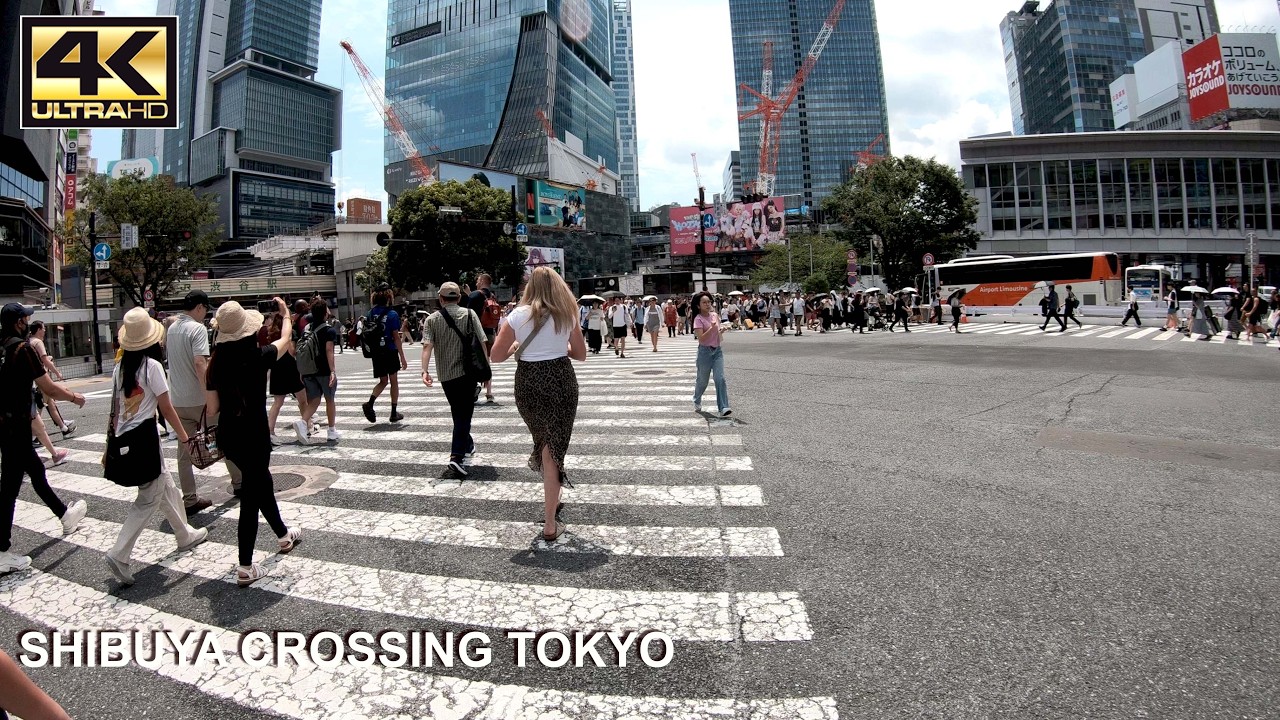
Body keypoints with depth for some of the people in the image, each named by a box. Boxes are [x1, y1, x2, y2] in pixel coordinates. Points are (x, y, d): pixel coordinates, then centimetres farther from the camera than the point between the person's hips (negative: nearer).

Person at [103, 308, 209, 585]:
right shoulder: (152, 365, -12)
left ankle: (185, 535, 32)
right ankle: (119, 554, -5)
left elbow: (116, 409, 13)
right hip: (145, 435, -8)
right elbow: (166, 407, -10)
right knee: (148, 500, 1)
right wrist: (184, 437, -2)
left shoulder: (119, 368, 8)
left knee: (166, 486, 20)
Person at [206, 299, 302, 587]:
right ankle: (245, 568, 8)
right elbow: (286, 339, 8)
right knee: (251, 497, 3)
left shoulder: (217, 362, -2)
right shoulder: (258, 356, -13)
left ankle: (283, 535, 45)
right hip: (253, 436, -6)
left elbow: (212, 407, 0)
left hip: (227, 436, 6)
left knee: (261, 481, 24)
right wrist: (285, 313, 24)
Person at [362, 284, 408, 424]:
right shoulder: (392, 314, -12)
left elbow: (367, 333, 7)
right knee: (394, 381, 10)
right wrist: (402, 358, -9)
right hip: (390, 352, -4)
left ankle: (370, 403, -8)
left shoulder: (371, 313, 2)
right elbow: (396, 338, -12)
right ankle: (394, 413, 15)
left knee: (383, 382, 16)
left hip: (376, 353, 4)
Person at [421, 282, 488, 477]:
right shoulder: (470, 314, -1)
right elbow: (483, 342, -6)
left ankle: (467, 445, 38)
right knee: (464, 413, 2)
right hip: (466, 371, -2)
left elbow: (427, 346, -11)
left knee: (457, 412, 21)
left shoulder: (432, 319, 2)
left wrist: (425, 370, -17)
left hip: (445, 374, 2)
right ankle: (456, 456, -10)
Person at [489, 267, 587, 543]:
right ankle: (550, 525, 8)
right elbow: (581, 354, 10)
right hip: (561, 381, 0)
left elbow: (496, 356, -4)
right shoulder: (566, 315, 1)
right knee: (554, 448, 5)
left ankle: (551, 502, 42)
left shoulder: (519, 315, -3)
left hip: (528, 383, 0)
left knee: (544, 441, 27)